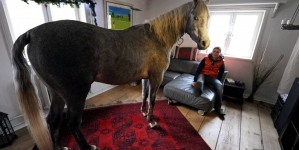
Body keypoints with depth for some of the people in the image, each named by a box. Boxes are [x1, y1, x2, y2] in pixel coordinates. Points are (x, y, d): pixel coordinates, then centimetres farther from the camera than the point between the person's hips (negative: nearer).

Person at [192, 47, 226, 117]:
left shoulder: (221, 62, 0)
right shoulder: (206, 59, -5)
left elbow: (220, 75, 4)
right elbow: (198, 70, -7)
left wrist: (217, 83, -11)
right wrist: (194, 81, -16)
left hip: (213, 78, 1)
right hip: (203, 75, -1)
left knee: (220, 86, -28)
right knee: (199, 82, -39)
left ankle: (218, 107, -19)